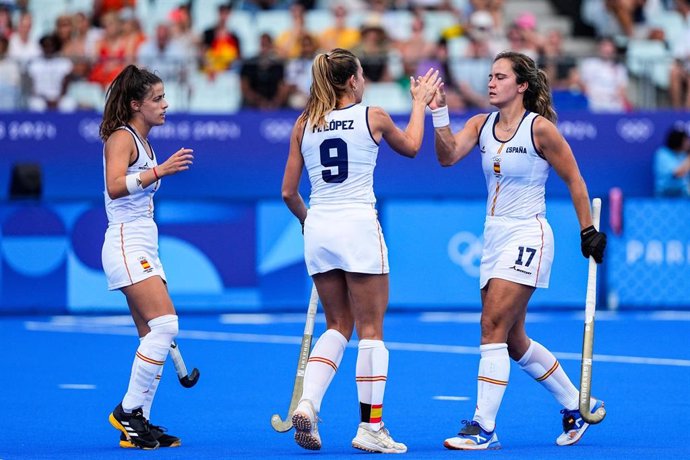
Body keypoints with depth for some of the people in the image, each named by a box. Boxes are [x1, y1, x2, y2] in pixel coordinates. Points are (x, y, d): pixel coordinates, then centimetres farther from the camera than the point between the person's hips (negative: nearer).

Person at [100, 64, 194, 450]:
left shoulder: (144, 143, 20)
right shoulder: (121, 137, -8)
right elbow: (115, 186, -25)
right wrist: (159, 171, -31)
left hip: (145, 249, 10)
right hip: (126, 245, -10)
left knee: (154, 336, 3)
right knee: (164, 324, -19)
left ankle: (138, 428, 3)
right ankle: (129, 411, -13)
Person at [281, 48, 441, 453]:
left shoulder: (305, 124, 7)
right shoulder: (372, 116, -2)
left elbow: (289, 192, 9)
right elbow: (411, 147, 19)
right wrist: (420, 103, 32)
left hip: (319, 231, 4)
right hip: (359, 227, -4)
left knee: (338, 326, 16)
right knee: (371, 330, 3)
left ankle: (308, 404, -3)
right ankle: (371, 429, 3)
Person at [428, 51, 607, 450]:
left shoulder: (540, 128, -9)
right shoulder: (481, 124, 8)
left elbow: (574, 180, -3)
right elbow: (449, 155, -8)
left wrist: (589, 231, -2)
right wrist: (439, 113, -21)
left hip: (527, 237, -8)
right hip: (495, 237, 8)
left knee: (493, 328, -16)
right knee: (514, 341, 11)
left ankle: (485, 427, -16)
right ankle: (577, 406, 27)